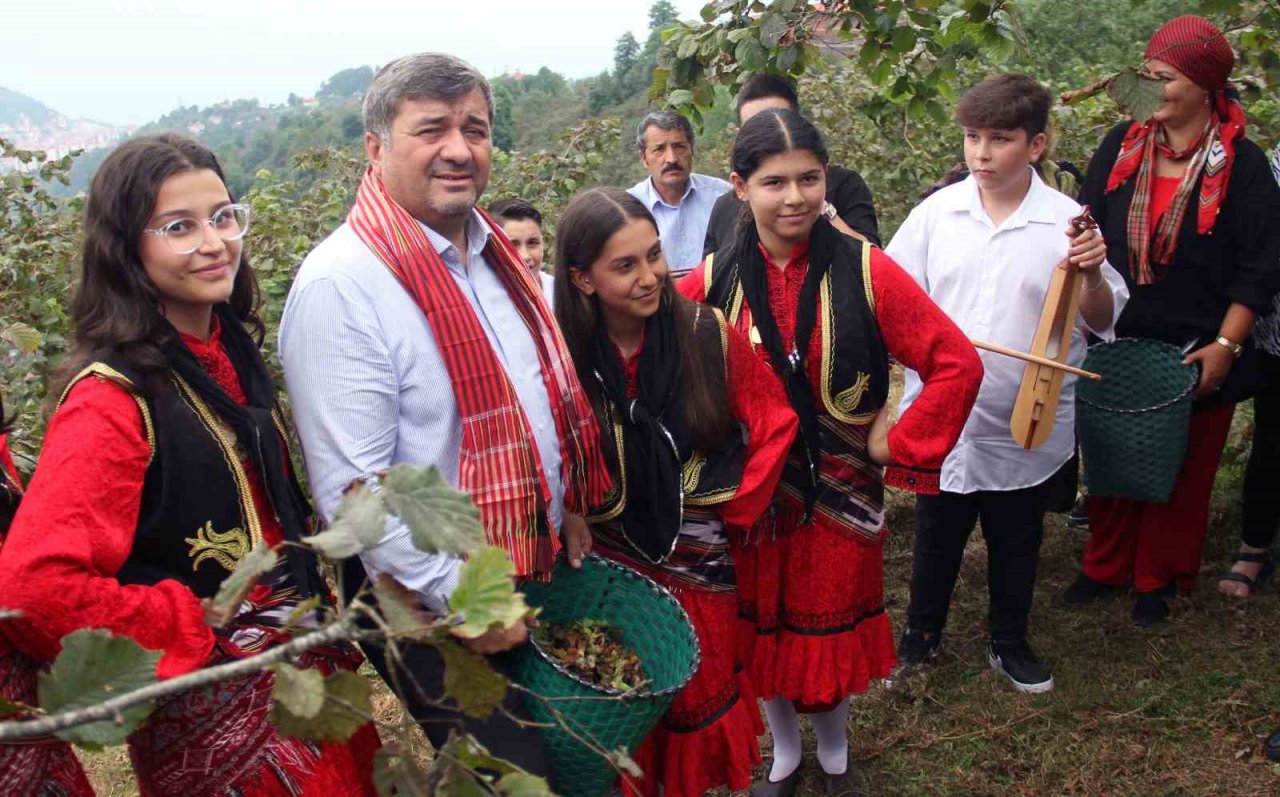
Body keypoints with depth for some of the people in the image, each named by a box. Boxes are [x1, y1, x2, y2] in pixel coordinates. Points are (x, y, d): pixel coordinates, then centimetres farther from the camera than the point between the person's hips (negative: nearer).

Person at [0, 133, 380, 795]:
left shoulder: (231, 350, 2)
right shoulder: (113, 398, -22)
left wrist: (318, 593, 5)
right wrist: (192, 626, -19)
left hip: (307, 661, 7)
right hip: (216, 707, -7)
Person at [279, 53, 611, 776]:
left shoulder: (493, 254, 4)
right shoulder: (340, 288, -22)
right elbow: (354, 491, -24)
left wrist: (569, 504, 13)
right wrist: (464, 601, -20)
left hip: (537, 571, 8)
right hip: (433, 608, -8)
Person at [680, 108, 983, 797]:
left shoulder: (865, 270, -13)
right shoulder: (712, 282, -8)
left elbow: (957, 363, -13)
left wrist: (898, 444, -13)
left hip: (843, 488, -1)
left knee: (835, 627, 15)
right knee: (763, 628, 16)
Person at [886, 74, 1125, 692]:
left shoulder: (1067, 222, -7)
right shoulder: (936, 213, -5)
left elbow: (1102, 321, -3)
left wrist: (1091, 275, -21)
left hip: (1027, 426, 0)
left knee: (1017, 542, 18)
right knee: (936, 536, 18)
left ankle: (1010, 643, 39)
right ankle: (922, 632, 39)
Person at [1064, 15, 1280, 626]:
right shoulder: (1122, 145, 1)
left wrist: (1225, 345, -13)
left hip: (1196, 352, -2)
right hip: (1116, 345, 3)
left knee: (1182, 472, 10)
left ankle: (1159, 577, 29)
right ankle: (1107, 565, 32)